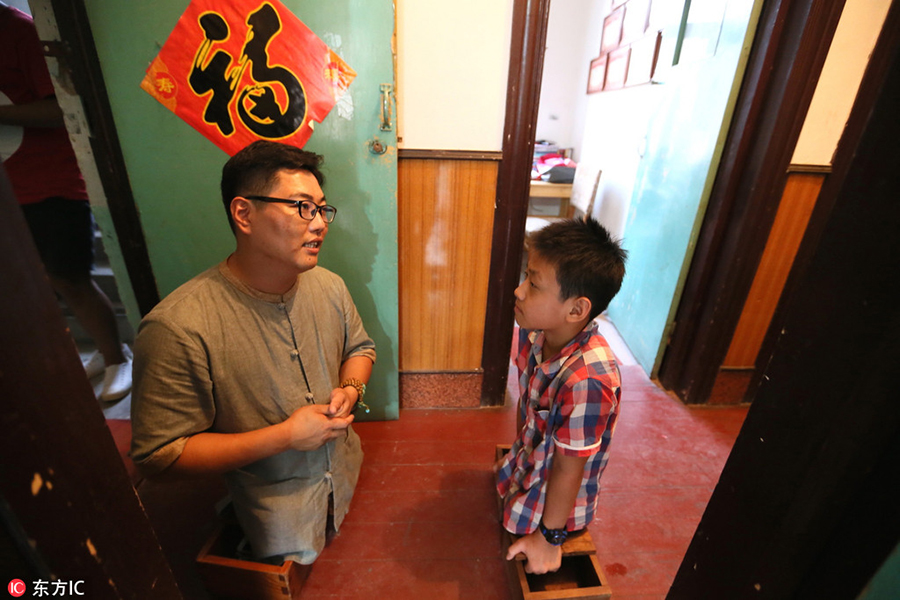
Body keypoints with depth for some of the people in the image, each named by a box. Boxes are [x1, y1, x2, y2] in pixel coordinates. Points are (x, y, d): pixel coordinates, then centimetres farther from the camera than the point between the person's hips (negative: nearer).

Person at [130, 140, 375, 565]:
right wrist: (284, 436, -27)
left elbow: (360, 347, 5)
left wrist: (351, 388, -16)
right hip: (275, 504, -4)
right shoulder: (177, 328, -30)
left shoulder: (330, 287, -12)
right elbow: (158, 455, -23)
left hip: (345, 473, 5)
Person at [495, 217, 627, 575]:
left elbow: (568, 469, -30)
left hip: (554, 500, -6)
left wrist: (549, 538, -14)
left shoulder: (586, 381, -43)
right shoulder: (536, 333, -19)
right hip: (530, 464, 6)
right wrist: (520, 454, 13)